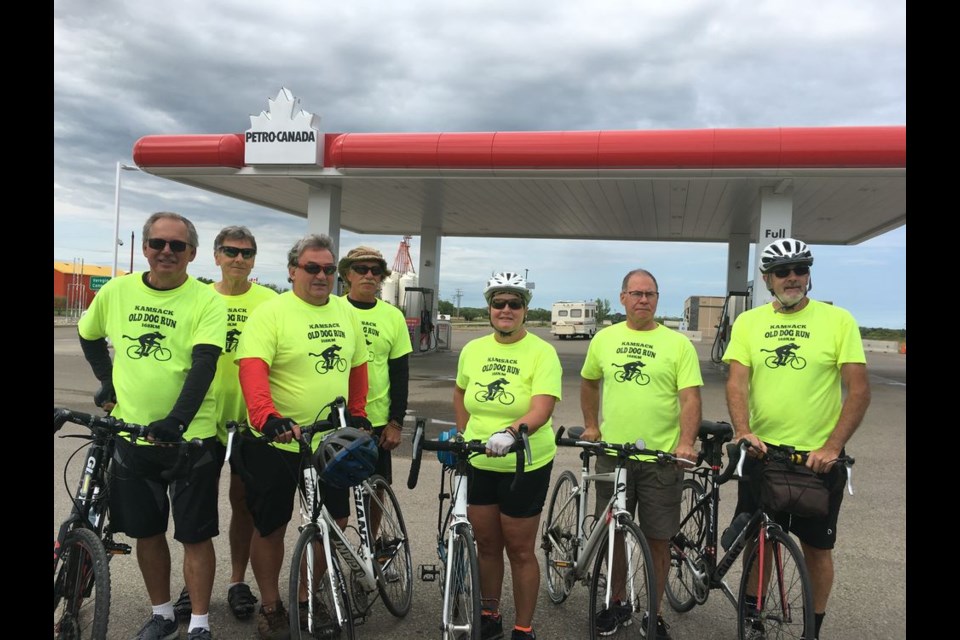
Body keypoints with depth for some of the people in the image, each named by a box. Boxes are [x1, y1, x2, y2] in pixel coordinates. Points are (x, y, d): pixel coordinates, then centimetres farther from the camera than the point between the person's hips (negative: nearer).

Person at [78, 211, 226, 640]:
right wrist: (106, 381, 11)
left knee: (195, 535, 5)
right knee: (146, 532, 16)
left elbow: (204, 364, -20)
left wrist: (176, 420, -32)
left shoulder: (206, 300, -10)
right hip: (130, 434, 4)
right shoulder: (116, 291, 3)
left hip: (189, 436, -4)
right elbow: (89, 336, 21)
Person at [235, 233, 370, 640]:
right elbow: (253, 370, -24)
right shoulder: (271, 312, -11)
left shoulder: (346, 312, 7)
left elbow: (357, 367, 17)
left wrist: (357, 414, 11)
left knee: (334, 523, 12)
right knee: (271, 527, 10)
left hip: (332, 440, 5)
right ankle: (270, 607, 31)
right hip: (276, 441, -5)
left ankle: (308, 598, 34)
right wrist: (267, 417, -38)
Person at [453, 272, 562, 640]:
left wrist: (510, 432, -42)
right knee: (486, 545, 16)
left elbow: (541, 410, -25)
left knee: (520, 550, 6)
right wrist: (463, 436, 12)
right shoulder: (473, 349, 2)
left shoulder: (541, 352, -13)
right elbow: (460, 391, 19)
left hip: (526, 466, -4)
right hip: (478, 463, 5)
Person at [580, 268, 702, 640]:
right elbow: (588, 382, 20)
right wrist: (591, 425, 14)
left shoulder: (678, 343, -4)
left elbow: (690, 398, -9)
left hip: (661, 457, -2)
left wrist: (686, 443, -22)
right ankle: (617, 604, 32)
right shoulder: (604, 339, 6)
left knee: (658, 539, 7)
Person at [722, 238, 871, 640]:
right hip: (762, 451, 2)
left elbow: (859, 389, -7)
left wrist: (832, 446, -15)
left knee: (817, 546, 11)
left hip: (818, 455, -1)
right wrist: (743, 431, -22)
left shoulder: (838, 320, -4)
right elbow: (737, 382, -6)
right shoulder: (748, 322, 1)